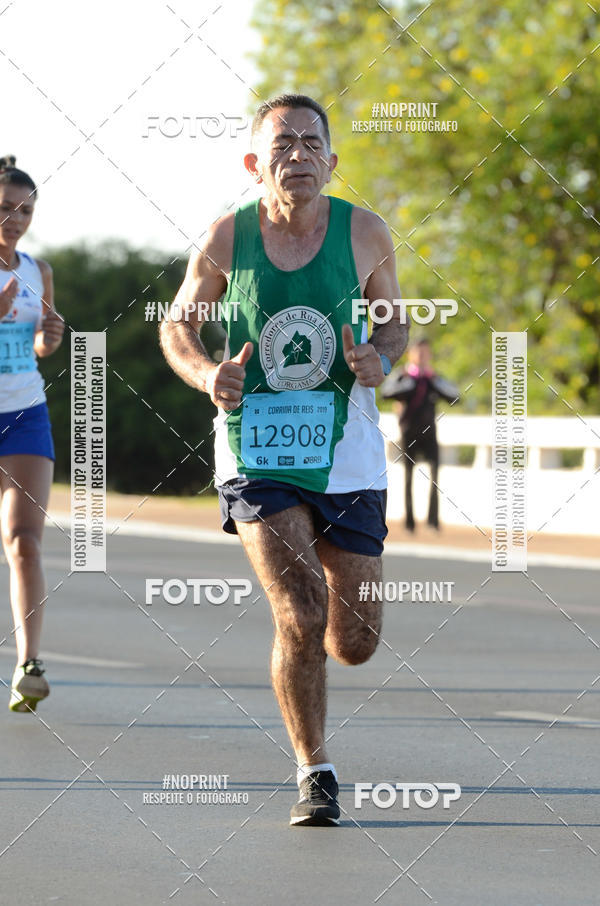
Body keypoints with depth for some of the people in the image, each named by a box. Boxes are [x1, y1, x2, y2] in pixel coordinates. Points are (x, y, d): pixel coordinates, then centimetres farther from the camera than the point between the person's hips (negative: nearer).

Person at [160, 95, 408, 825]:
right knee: (299, 618, -17)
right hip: (255, 452, -2)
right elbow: (178, 325, 9)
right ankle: (314, 772, 2)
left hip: (345, 452, 2)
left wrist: (379, 360, -12)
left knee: (354, 642, 3)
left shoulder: (364, 233, -4)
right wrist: (206, 375, -12)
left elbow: (393, 323, 11)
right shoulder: (228, 238, -5)